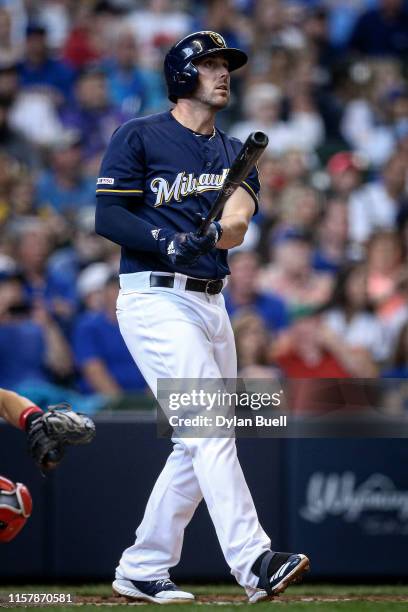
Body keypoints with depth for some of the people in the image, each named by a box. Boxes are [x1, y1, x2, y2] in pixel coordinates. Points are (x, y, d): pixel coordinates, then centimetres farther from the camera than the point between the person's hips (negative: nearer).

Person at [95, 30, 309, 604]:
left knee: (199, 446, 7)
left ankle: (141, 570, 16)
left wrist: (227, 227, -25)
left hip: (211, 304, 8)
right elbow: (108, 215, -9)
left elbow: (237, 222, -1)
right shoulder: (139, 137, -1)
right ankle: (254, 563, -27)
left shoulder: (234, 152, 18)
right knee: (210, 431, -18)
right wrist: (169, 243, -24)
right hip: (156, 299, -8)